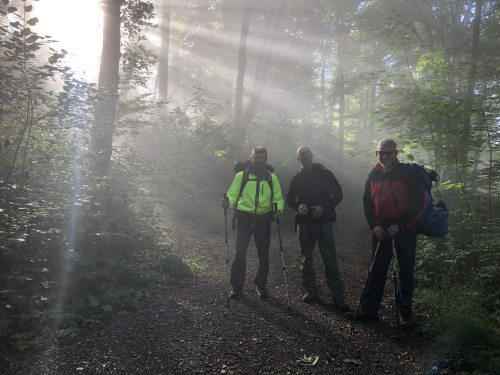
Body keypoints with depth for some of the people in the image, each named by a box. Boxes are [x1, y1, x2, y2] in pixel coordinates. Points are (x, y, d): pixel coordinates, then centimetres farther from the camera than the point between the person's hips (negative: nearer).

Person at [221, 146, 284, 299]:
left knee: (263, 253, 8)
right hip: (244, 218, -2)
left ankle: (261, 285, 24)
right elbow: (232, 194, -2)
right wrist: (228, 201, -24)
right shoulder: (241, 176, 2)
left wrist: (279, 209, -12)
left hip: (263, 219, 2)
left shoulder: (272, 178, 7)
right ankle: (237, 286, 10)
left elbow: (278, 198, 9)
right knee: (240, 252, -3)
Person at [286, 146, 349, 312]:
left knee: (330, 260, -5)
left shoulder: (325, 173, 5)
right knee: (306, 259, 9)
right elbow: (290, 199, 17)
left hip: (324, 222, -3)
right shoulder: (297, 178, 12)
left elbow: (338, 194, 4)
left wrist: (324, 207, -11)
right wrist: (298, 206, -6)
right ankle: (311, 290, 23)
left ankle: (337, 296, 0)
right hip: (304, 222, 3)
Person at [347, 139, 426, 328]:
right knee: (376, 270, 8)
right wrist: (373, 226, 0)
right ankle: (368, 310, 16)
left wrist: (400, 225, -14)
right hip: (381, 230, 4)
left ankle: (405, 314, 18)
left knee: (406, 271, 6)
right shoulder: (374, 175, 6)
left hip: (404, 229, -4)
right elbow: (367, 202, 12)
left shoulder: (407, 172, -9)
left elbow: (419, 203, -10)